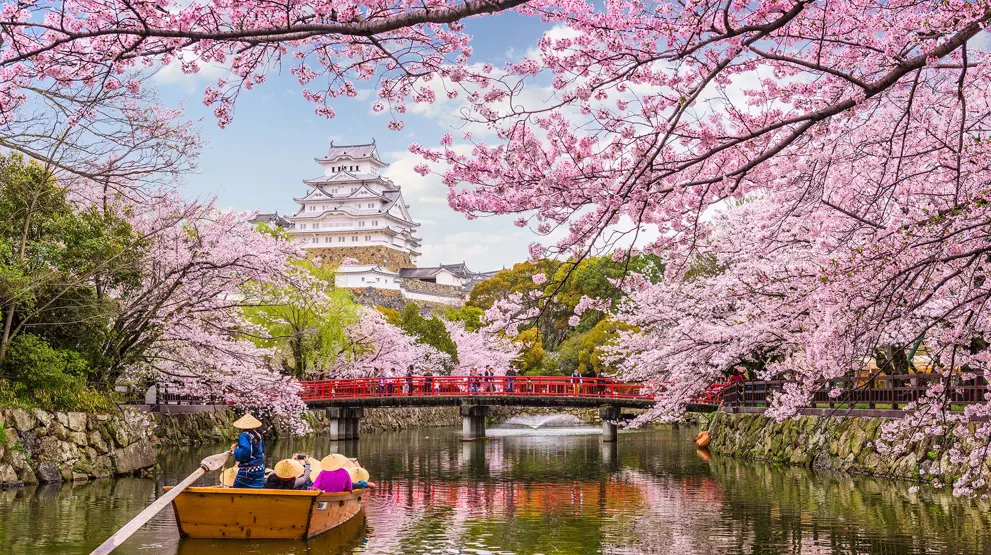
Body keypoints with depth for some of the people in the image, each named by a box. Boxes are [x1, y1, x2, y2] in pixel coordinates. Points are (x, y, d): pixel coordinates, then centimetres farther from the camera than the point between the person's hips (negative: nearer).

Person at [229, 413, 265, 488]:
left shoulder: (244, 436, -14)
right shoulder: (258, 436, 8)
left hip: (247, 471, -6)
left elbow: (245, 452, -26)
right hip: (260, 469, 6)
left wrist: (235, 450, -9)